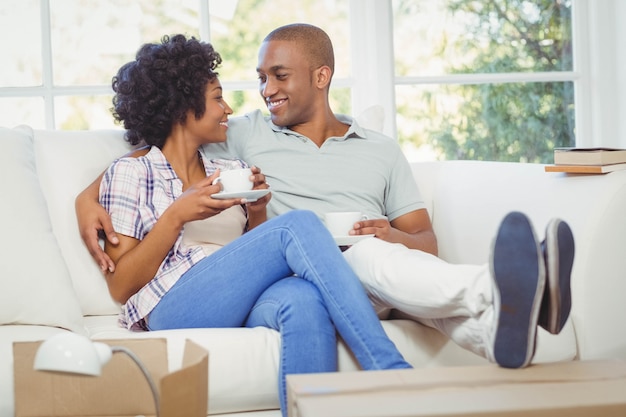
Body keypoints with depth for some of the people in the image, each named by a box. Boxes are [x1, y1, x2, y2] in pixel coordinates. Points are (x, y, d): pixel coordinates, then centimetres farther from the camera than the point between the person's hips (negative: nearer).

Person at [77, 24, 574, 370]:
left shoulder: (382, 151, 23)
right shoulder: (249, 135, 22)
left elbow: (426, 242, 18)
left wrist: (395, 237, -7)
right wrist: (88, 196, 5)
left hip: (372, 292, 2)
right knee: (364, 253, -36)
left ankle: (495, 322, -67)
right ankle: (495, 288, -63)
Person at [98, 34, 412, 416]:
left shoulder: (233, 171, 26)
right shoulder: (130, 172, 11)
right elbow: (120, 287, 3)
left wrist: (257, 212, 3)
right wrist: (177, 217, -8)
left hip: (243, 310, 4)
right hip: (175, 307, -4)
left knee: (304, 299, -35)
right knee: (298, 225, -26)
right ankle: (395, 379, -30)